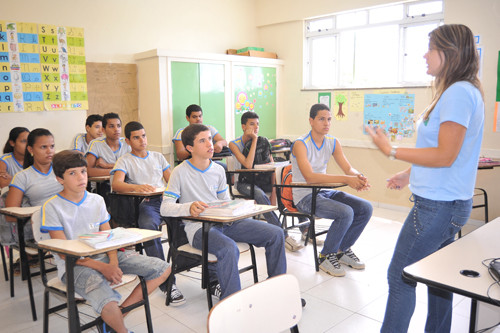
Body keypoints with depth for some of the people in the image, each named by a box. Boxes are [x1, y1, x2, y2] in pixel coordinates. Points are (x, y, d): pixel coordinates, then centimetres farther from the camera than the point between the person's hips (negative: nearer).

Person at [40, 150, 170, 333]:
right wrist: (102, 267, -20)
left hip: (104, 256, 5)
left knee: (163, 269, -8)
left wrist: (113, 263, -13)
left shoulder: (97, 201, 8)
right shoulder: (52, 207, -6)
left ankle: (122, 310, -3)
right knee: (108, 305, -34)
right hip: (74, 265, -5)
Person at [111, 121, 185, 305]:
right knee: (148, 226, -38)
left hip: (165, 199, 4)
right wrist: (137, 187, -26)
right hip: (146, 203, -4)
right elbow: (116, 184, -5)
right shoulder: (125, 160, 13)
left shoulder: (158, 156, 28)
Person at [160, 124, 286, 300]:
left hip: (224, 222, 6)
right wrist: (189, 207, -31)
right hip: (198, 227, -6)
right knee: (229, 247, -39)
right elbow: (165, 208, -12)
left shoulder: (218, 170, 13)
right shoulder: (181, 172, -4)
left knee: (276, 234, -6)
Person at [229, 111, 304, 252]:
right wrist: (254, 140, -18)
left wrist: (274, 189, -14)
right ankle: (283, 236, -35)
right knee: (260, 194, -37)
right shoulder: (234, 144, -6)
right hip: (243, 182, -4)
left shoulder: (263, 142, 5)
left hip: (261, 180, 4)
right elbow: (248, 165, -22)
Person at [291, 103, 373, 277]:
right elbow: (309, 177, -30)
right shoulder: (301, 144, -17)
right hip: (305, 197, -7)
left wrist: (358, 176, -24)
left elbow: (348, 167, 2)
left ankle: (343, 250, 12)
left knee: (365, 208, -7)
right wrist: (346, 179, -35)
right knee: (345, 213, -27)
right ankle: (326, 256, -4)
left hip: (324, 192, 7)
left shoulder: (333, 142, 4)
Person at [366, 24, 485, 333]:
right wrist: (410, 174, 17)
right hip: (447, 203, 10)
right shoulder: (461, 91, 14)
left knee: (400, 276, -1)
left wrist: (391, 150, -16)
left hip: (438, 205, -10)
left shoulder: (459, 92, -17)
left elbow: (445, 156, -21)